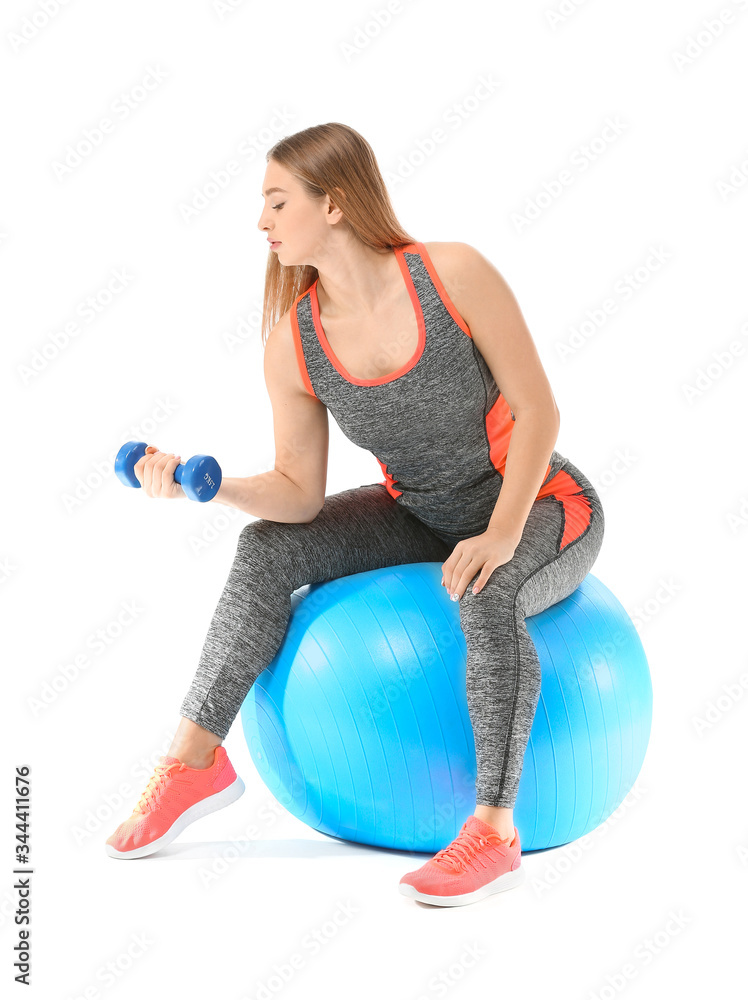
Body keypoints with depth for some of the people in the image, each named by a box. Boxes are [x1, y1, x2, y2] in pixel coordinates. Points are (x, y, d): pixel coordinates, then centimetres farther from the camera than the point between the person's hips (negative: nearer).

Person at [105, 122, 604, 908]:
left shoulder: (453, 274, -22)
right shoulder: (293, 345, -10)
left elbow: (536, 410, -18)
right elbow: (299, 495, -7)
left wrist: (501, 533, -29)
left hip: (541, 508, -5)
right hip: (425, 515, 5)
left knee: (485, 595, -37)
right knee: (267, 551, -10)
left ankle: (494, 830, -26)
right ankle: (195, 761, -3)